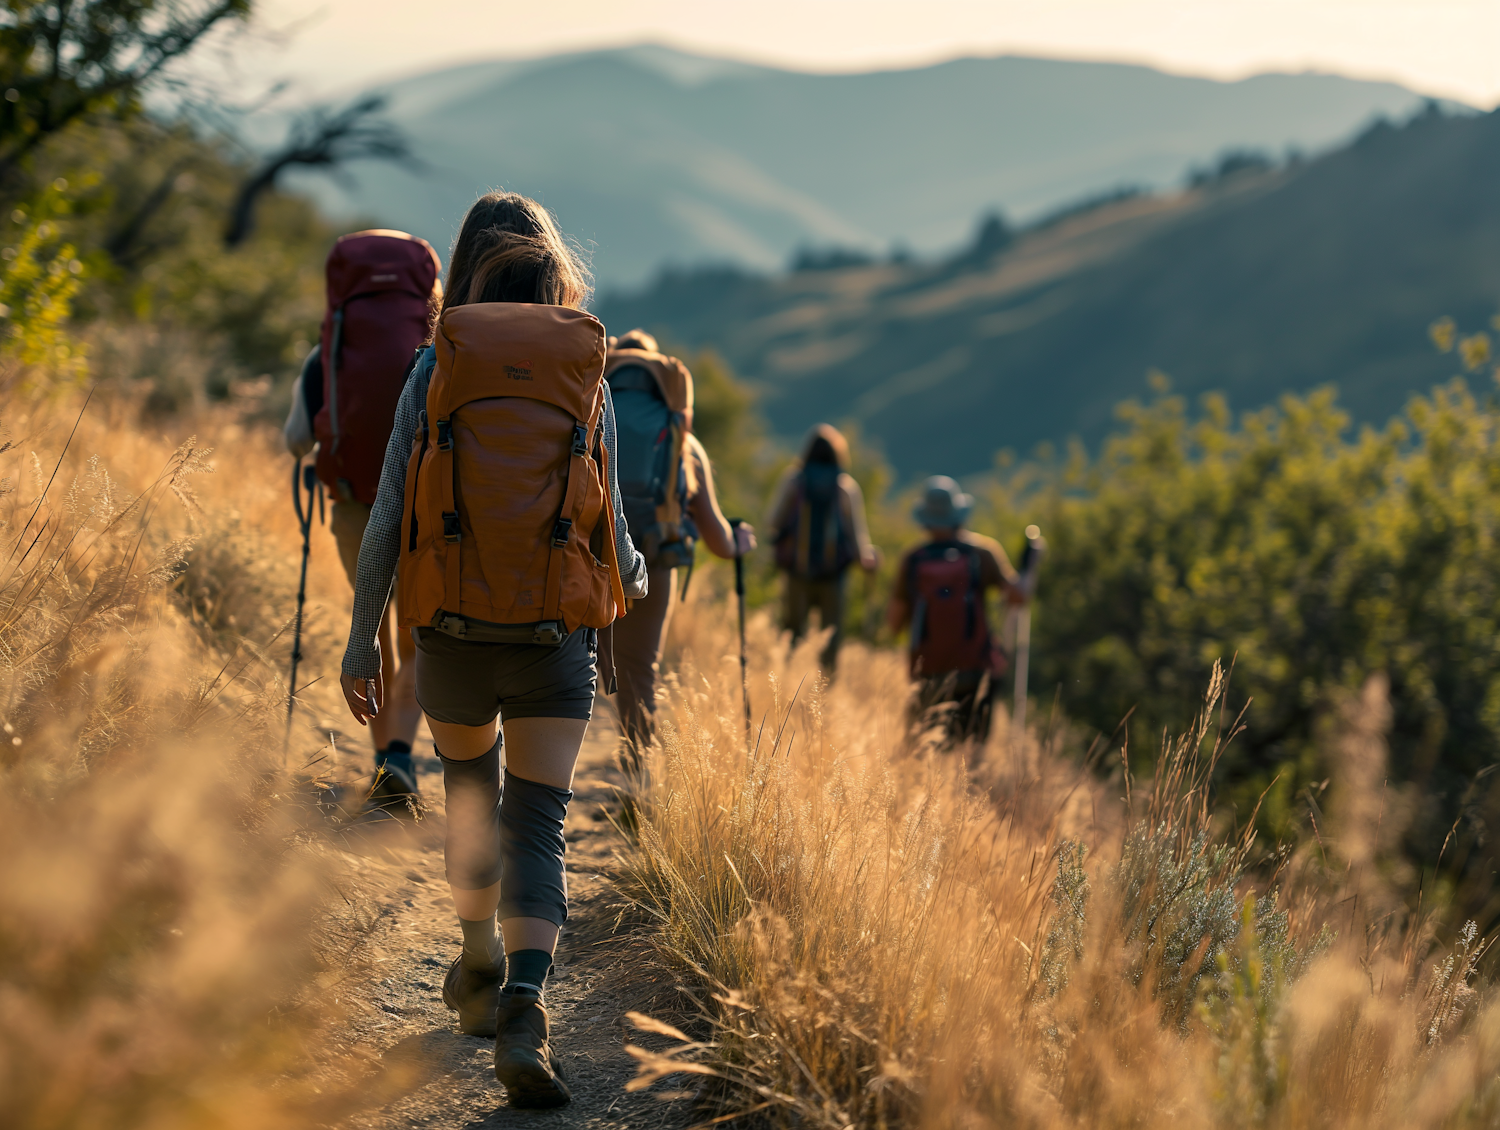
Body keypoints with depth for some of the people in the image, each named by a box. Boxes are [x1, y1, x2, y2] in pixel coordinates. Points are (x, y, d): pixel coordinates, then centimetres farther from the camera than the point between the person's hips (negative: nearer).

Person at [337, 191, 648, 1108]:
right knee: (538, 826, 0)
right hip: (557, 635, -1)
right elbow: (608, 518, 5)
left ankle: (480, 967, 39)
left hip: (454, 629, 1)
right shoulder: (586, 375, 1)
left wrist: (361, 637, 2)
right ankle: (524, 1011, -21)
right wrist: (633, 577, 28)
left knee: (470, 794, 25)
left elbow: (390, 513, -4)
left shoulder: (437, 368, -1)